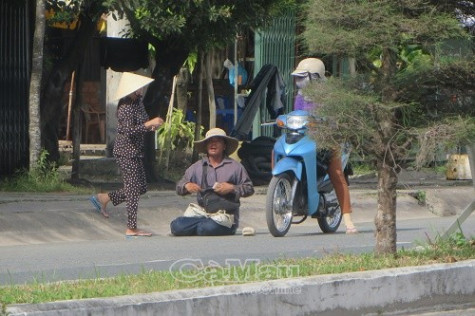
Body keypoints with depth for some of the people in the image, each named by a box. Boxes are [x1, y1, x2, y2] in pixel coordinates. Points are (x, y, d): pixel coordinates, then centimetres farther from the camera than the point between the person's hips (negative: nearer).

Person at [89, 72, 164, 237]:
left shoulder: (137, 103, 11)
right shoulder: (126, 108, -19)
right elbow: (129, 131, -25)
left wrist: (150, 127, 5)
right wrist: (148, 124, -27)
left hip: (135, 151, 10)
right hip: (127, 151, -10)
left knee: (141, 188, 14)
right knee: (133, 189, -7)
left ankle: (103, 198, 23)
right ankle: (131, 228, -3)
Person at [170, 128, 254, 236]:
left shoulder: (235, 166, 8)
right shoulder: (197, 167, 15)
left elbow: (249, 188, 6)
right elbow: (179, 188, 16)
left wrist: (232, 188, -11)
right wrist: (186, 186, -7)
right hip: (201, 214, 3)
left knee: (208, 228, -36)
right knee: (177, 226, -23)